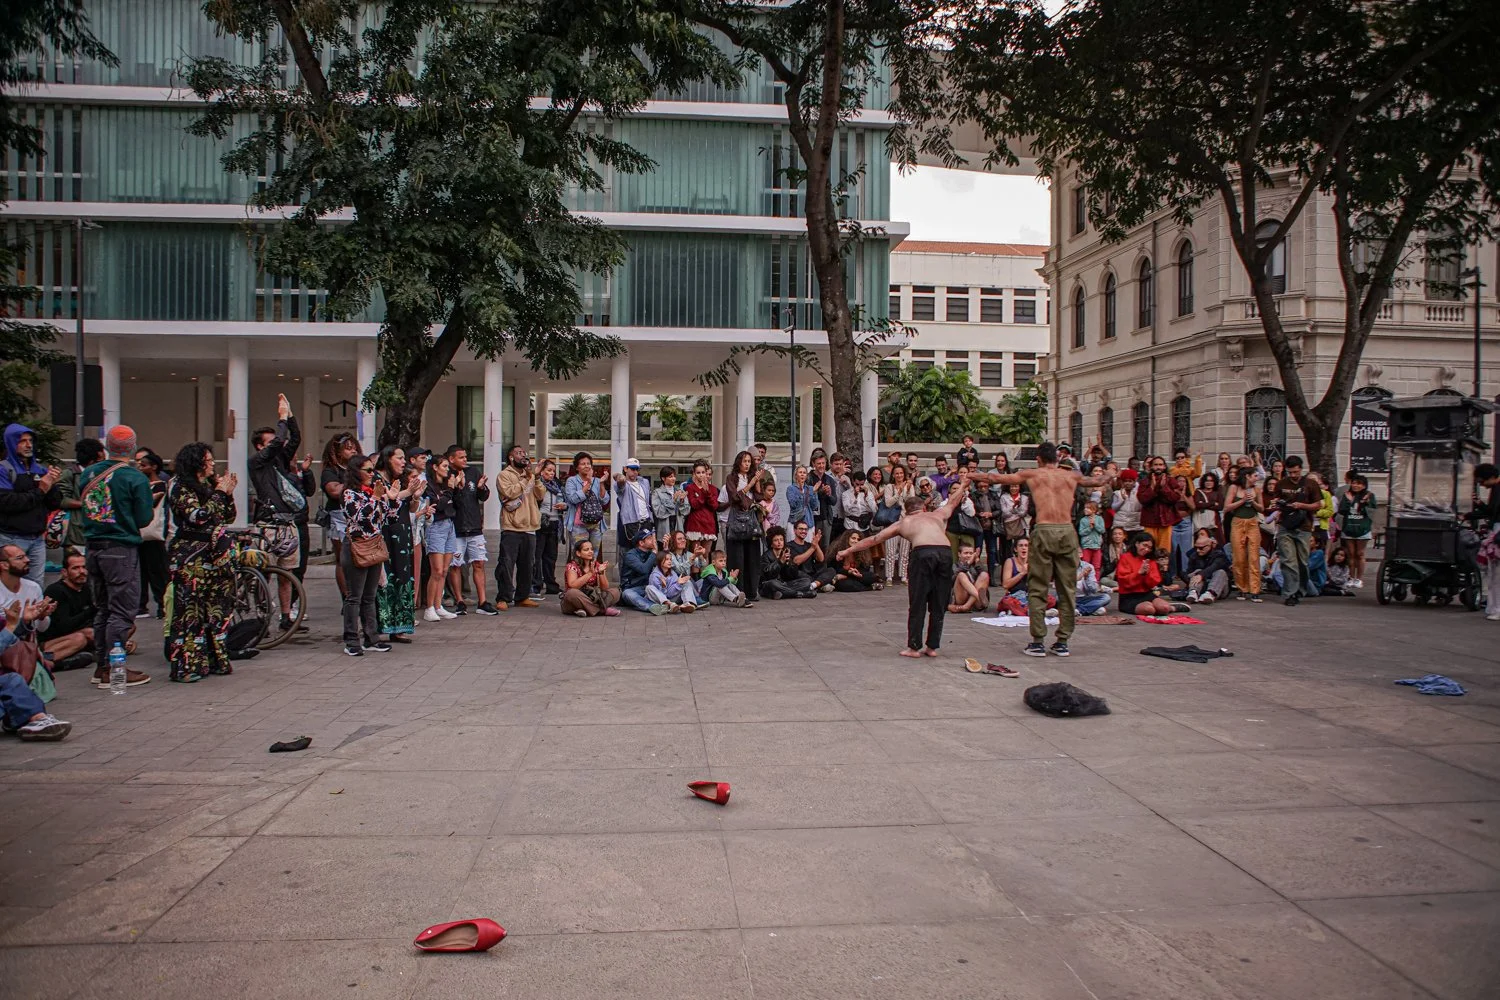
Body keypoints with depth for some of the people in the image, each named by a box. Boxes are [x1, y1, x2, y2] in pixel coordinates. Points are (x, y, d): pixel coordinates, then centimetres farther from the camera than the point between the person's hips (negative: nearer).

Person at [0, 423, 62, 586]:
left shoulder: (41, 470, 14)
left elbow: (55, 504, 12)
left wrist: (51, 485, -6)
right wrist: (39, 492, -11)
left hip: (38, 539, 5)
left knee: (36, 586, 5)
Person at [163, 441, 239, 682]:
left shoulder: (209, 485, 15)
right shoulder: (180, 486, -5)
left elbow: (229, 518, 15)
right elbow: (198, 517, -17)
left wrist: (228, 493, 2)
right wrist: (219, 493, -10)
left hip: (214, 556, 7)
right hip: (191, 559, -7)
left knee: (218, 608, 8)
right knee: (189, 610, -6)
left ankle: (214, 660, 16)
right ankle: (185, 666, -3)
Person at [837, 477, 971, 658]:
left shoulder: (903, 522, 27)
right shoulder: (937, 515, 33)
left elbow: (873, 539, 32)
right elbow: (953, 501, 54)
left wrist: (848, 550, 41)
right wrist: (962, 485, 74)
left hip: (923, 552, -3)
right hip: (946, 552, 3)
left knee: (917, 604, 7)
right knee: (938, 605, 13)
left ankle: (914, 647, 10)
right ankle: (932, 647, 18)